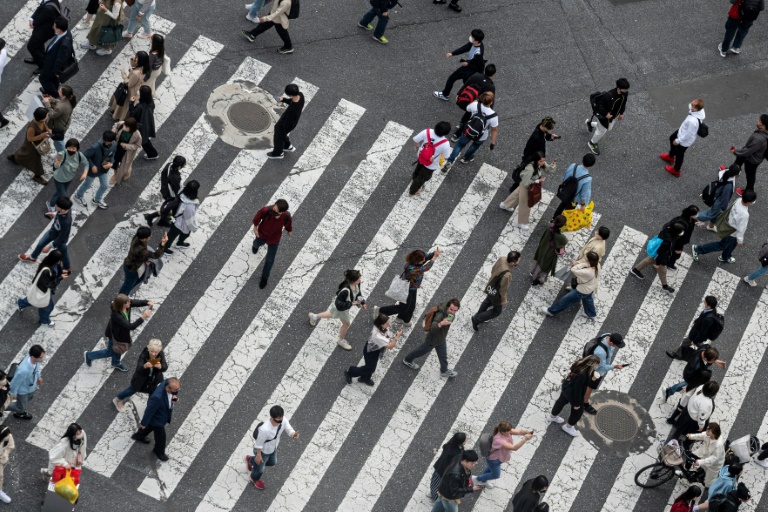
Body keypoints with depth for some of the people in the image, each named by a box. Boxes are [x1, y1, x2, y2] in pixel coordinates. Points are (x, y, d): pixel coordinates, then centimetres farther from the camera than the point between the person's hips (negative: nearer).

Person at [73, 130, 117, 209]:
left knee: (105, 186, 22)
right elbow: (85, 156, -24)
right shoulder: (95, 147, -39)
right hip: (93, 170, -5)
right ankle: (78, 196, 53)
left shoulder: (113, 146, -21)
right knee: (87, 184, 21)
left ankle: (97, 200, 52)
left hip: (104, 170, 5)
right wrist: (92, 165, -26)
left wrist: (111, 163, -19)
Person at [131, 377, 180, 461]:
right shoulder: (157, 397, -47)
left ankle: (139, 436, 65)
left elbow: (175, 394, -4)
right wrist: (144, 423, -14)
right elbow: (149, 410, -30)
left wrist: (175, 398, -28)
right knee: (161, 436, 19)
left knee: (150, 426, 35)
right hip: (157, 419, -7)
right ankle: (159, 452, 50)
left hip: (164, 413, 7)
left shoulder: (168, 383, -28)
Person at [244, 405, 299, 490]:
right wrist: (258, 455, -15)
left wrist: (294, 435, -43)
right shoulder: (264, 429, -45)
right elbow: (259, 443, -29)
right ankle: (255, 479, 60)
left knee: (272, 462, 35)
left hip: (273, 448, 6)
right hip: (263, 451, -6)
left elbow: (289, 429, -19)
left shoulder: (283, 420, -28)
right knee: (260, 469, 23)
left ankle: (250, 460, 59)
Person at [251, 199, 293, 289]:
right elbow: (258, 216, -19)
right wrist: (255, 227, -4)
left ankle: (265, 276, 46)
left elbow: (288, 224, -11)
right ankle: (256, 245, 77)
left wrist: (289, 230, 10)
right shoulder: (266, 210, -44)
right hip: (262, 234, 0)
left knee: (270, 260, 16)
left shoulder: (287, 217, -38)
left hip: (274, 239, 0)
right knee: (258, 243, 37)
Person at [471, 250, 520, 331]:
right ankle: (476, 319, 32)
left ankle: (478, 316, 59)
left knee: (488, 301, 35)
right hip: (495, 292, -7)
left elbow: (493, 269, -2)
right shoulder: (506, 275, -44)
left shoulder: (502, 259, -23)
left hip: (491, 286, 7)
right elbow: (503, 289, -27)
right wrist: (504, 299, -8)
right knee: (497, 310, 20)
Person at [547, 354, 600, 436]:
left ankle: (552, 416, 59)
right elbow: (577, 390, -31)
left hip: (567, 387, 9)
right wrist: (576, 403, -19)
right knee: (578, 410, 16)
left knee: (562, 401, 32)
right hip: (573, 393, -9)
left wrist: (592, 377, -9)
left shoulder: (580, 365, -17)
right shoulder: (582, 374, -41)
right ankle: (568, 427, 40)